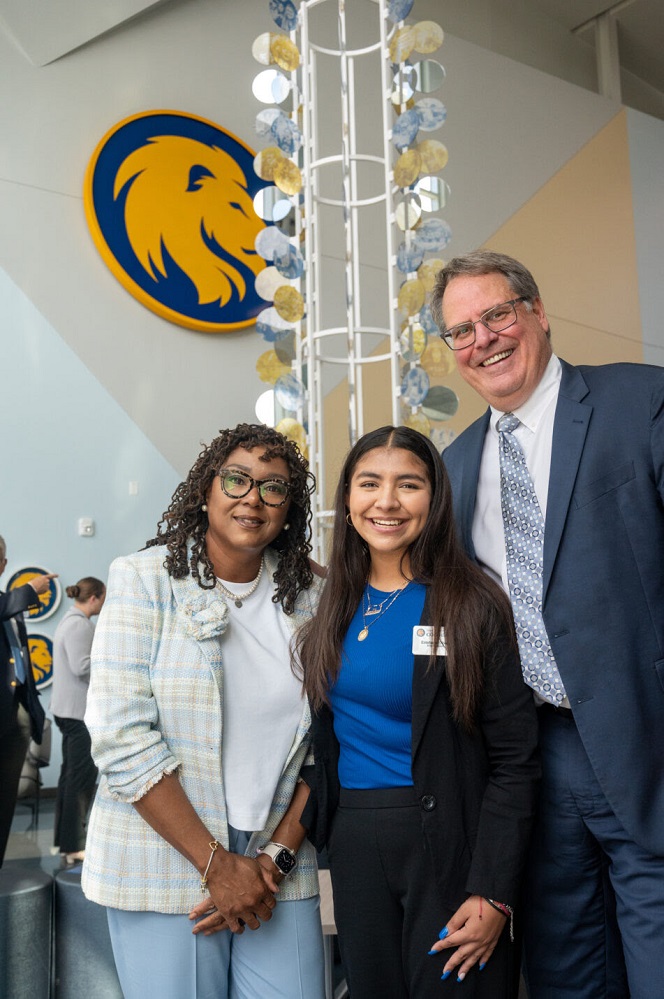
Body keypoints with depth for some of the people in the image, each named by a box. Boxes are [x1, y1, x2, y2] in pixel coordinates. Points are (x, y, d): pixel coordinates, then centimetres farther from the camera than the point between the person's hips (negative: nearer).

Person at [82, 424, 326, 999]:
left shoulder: (307, 599, 5)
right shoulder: (144, 580, -6)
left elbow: (324, 746, 4)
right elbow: (123, 739, -13)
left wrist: (277, 857, -6)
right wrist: (217, 865, -13)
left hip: (277, 870, 3)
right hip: (166, 866, -2)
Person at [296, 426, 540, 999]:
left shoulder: (474, 606, -10)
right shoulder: (333, 611, 4)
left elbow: (514, 758, -10)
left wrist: (493, 894, -14)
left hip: (447, 842, -4)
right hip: (352, 840, 4)